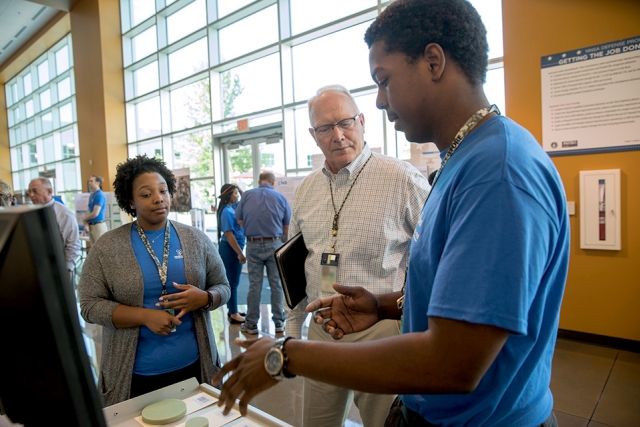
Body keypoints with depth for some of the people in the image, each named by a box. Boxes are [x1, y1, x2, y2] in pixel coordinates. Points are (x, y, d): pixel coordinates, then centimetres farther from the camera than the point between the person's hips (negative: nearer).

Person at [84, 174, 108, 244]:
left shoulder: (100, 195, -13)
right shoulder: (91, 195, 13)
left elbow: (95, 213, -17)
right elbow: (89, 211, 14)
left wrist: (85, 219, 0)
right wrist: (86, 223, -2)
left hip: (98, 225, -9)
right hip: (91, 226, 9)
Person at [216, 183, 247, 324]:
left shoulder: (233, 207, 8)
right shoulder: (227, 211, -18)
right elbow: (229, 235, -23)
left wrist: (241, 191, 7)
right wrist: (240, 253, -22)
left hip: (234, 248, 10)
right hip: (230, 249, -10)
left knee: (232, 281, 16)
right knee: (232, 282, -1)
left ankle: (232, 311, 27)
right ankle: (234, 315, 8)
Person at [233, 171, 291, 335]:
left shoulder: (247, 195, 0)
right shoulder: (280, 197, 0)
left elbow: (240, 220, 6)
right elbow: (287, 226, 5)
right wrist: (285, 240, 22)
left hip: (253, 245, 1)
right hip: (274, 244, 0)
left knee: (254, 284, 7)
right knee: (276, 284, 8)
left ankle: (251, 323, 15)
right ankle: (279, 322, 15)